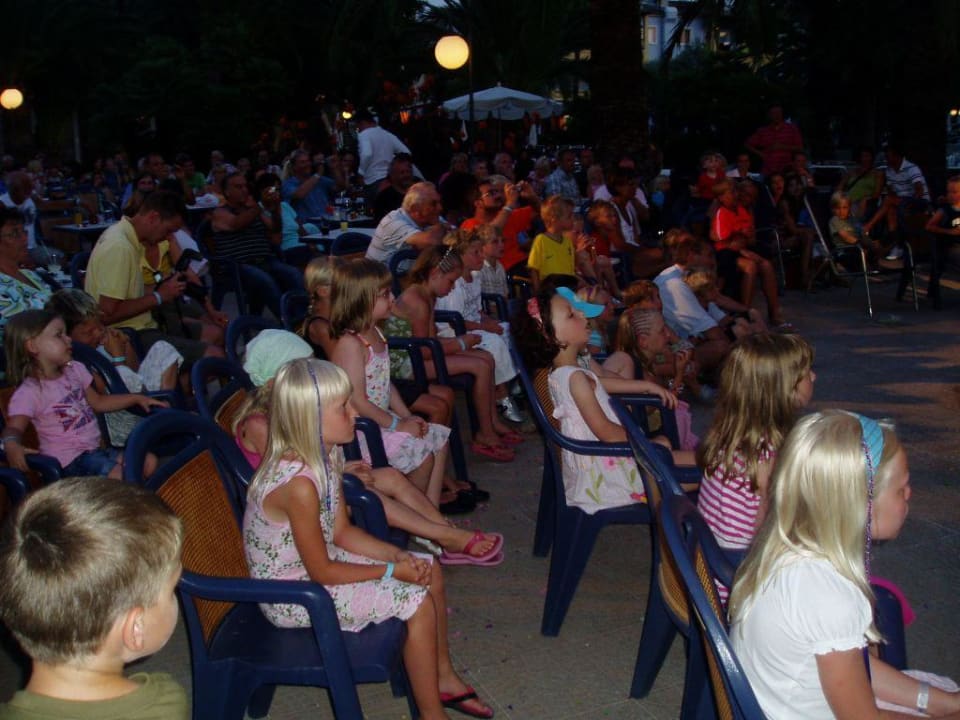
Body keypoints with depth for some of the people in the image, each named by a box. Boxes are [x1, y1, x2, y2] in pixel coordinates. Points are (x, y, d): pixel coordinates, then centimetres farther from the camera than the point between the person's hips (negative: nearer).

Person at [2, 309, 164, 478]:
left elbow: (97, 402, 20)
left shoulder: (75, 371, 7)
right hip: (70, 460, -8)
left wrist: (136, 398, 16)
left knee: (149, 462, 1)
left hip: (95, 449, 8)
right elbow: (13, 428, -25)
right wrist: (11, 444, -49)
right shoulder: (29, 392, -17)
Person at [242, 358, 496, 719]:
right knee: (416, 601, -14)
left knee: (429, 570, 9)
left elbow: (342, 531, 6)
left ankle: (444, 678, 25)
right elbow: (321, 573, -24)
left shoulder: (326, 457, -3)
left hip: (318, 563, 9)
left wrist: (397, 555, -7)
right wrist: (392, 571, -15)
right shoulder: (299, 485, -32)